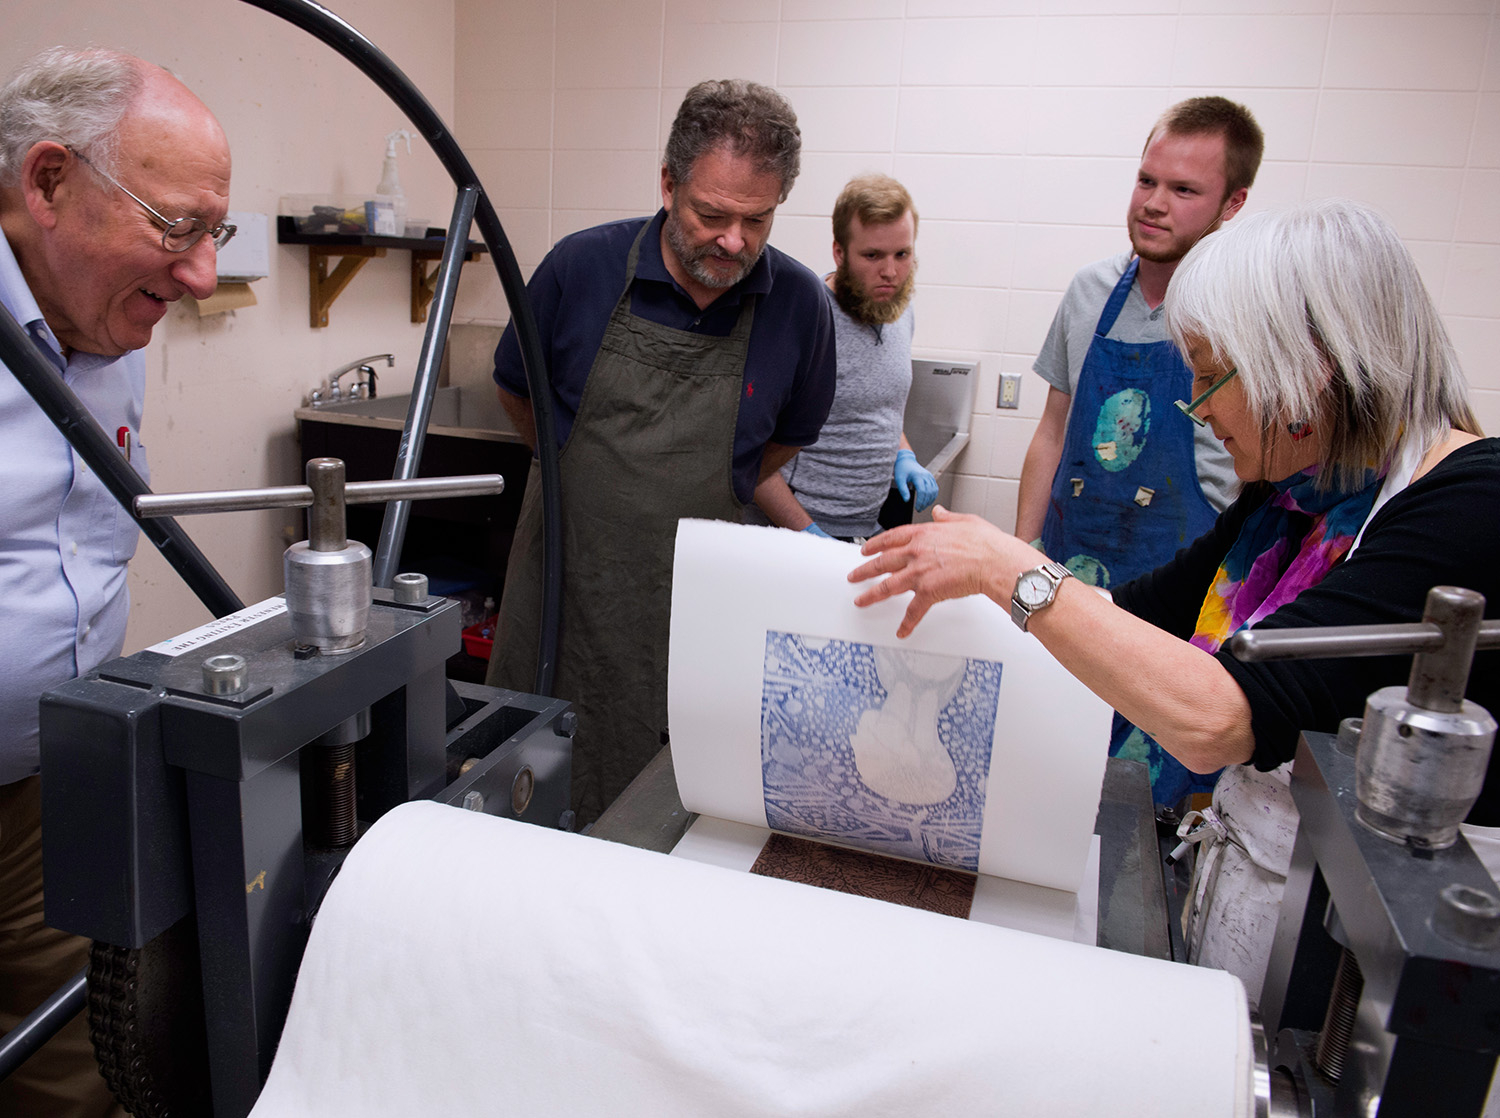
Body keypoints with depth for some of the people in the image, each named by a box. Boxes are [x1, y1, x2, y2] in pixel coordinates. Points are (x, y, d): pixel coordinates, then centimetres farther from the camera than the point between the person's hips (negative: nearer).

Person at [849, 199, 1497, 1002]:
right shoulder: (1298, 493, 4)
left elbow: (1215, 722, -32)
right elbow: (1145, 609, 12)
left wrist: (1011, 570, -25)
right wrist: (975, 579, 5)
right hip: (1245, 863, 7)